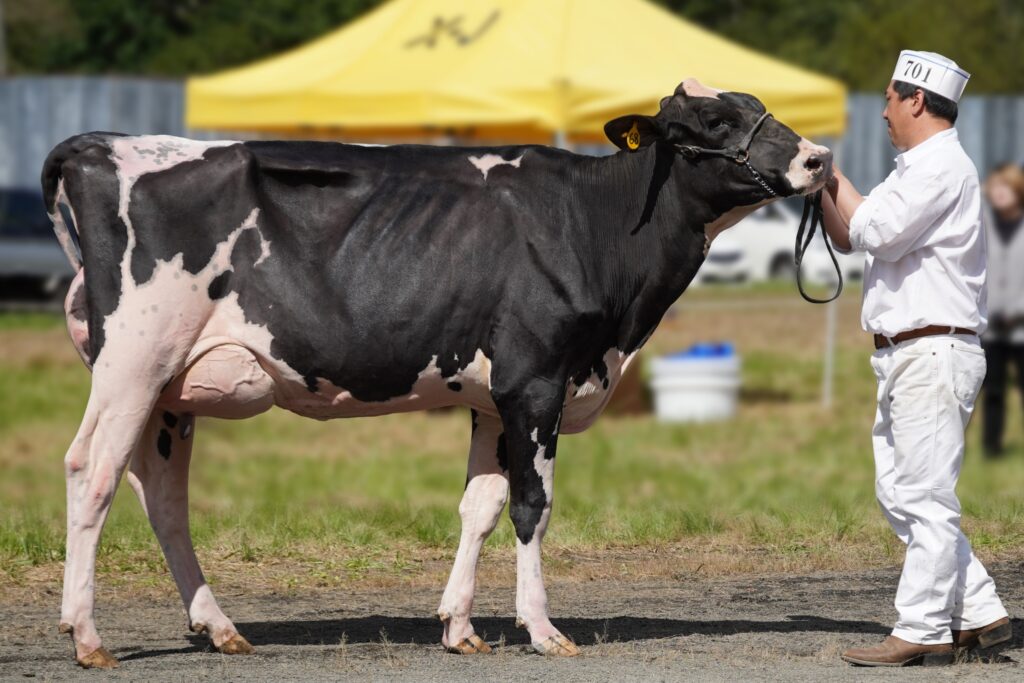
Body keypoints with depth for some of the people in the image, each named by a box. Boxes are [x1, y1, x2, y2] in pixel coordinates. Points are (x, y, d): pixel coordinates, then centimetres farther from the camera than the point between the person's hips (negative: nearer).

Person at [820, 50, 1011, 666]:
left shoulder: (942, 166, -12)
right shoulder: (918, 169, 21)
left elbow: (873, 232, -19)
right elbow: (848, 238, 26)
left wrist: (835, 178, -4)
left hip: (935, 354, -11)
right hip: (905, 356, 11)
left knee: (925, 496, -8)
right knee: (901, 495, 11)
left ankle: (923, 632, -7)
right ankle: (980, 614, 14)